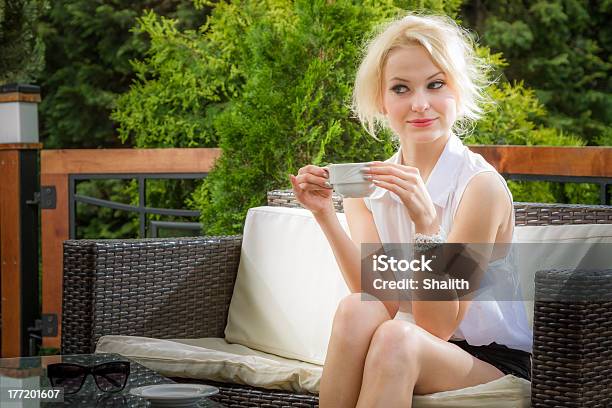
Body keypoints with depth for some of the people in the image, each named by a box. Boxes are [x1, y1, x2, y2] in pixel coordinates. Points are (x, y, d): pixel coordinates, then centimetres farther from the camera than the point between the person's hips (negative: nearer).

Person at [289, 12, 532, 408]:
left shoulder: (482, 185, -16)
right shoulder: (366, 186, 1)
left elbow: (437, 325, -18)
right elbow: (382, 302, -12)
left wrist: (425, 222, -32)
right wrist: (325, 215, -21)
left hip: (494, 361, -4)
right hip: (406, 357, 4)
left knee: (396, 338, -33)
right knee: (355, 310, -28)